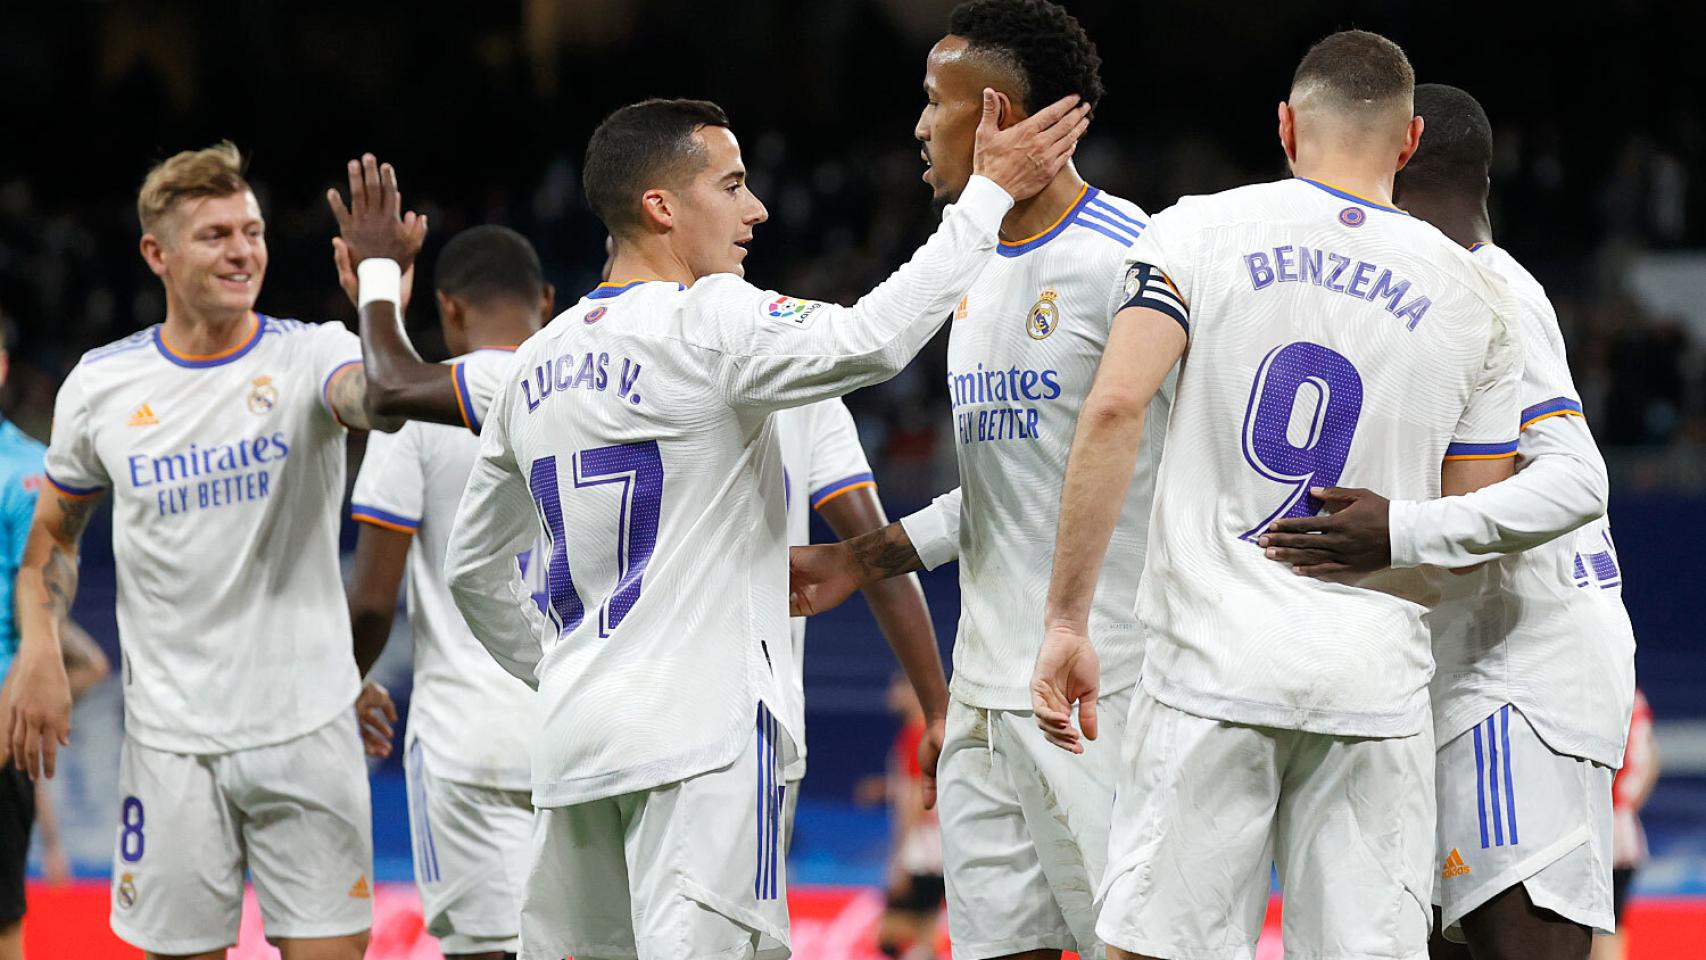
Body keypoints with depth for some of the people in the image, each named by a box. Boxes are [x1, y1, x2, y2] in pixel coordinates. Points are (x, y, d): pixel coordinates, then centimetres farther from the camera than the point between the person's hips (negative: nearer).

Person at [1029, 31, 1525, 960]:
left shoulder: (1201, 231, 4)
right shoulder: (1473, 298, 9)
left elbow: (1113, 409, -8)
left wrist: (1066, 621, -4)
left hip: (1213, 666, -1)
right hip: (1377, 680, 1)